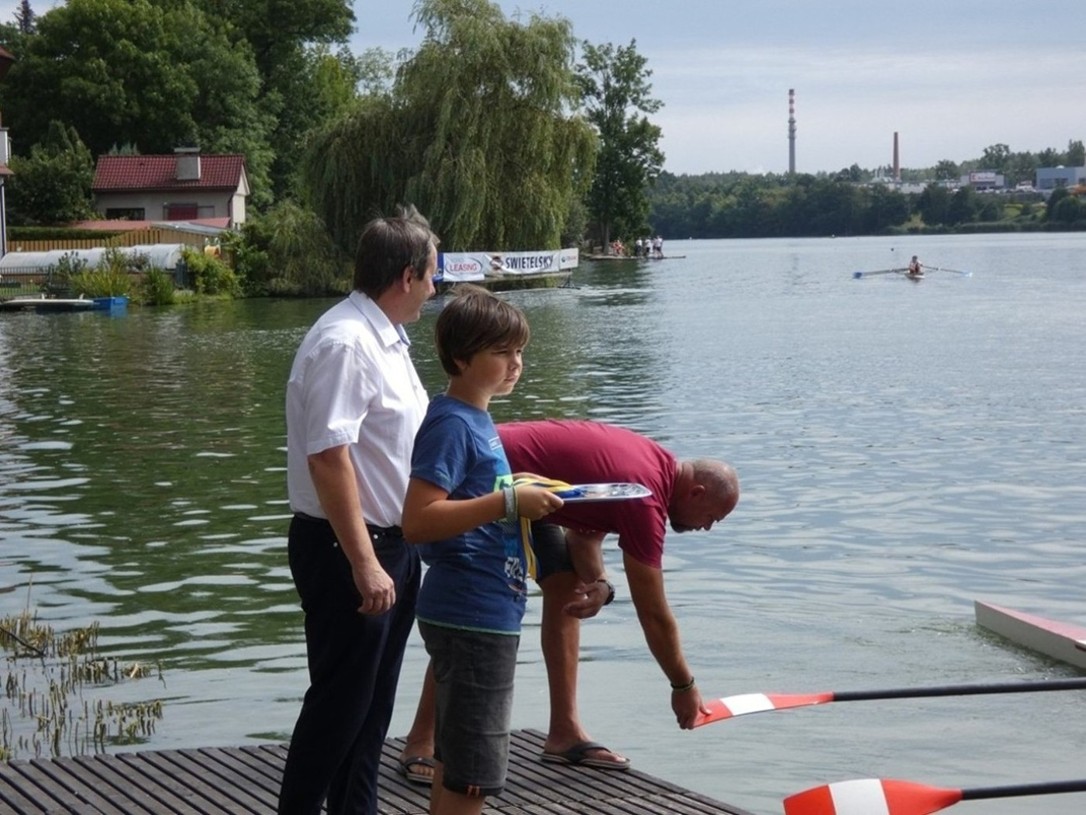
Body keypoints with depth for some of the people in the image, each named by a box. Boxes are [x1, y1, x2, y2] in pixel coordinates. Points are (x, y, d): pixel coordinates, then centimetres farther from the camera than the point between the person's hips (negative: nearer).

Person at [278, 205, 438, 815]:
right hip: (348, 549, -10)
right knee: (340, 702, -3)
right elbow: (329, 459, -26)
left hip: (393, 542, 10)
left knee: (374, 699, 17)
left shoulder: (385, 339, 12)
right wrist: (363, 564, -27)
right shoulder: (344, 344, -20)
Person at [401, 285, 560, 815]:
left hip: (487, 612, 10)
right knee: (472, 772, -5)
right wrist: (509, 502, -25)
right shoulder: (451, 424, -16)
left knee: (458, 761, 18)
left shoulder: (477, 420, 13)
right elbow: (417, 522, -25)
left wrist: (523, 498, 12)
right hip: (470, 617, -10)